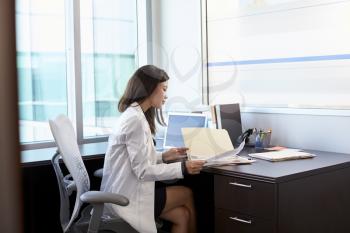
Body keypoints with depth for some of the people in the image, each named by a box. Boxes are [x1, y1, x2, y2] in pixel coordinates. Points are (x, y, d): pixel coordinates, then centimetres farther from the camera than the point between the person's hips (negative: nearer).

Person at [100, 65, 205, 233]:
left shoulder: (134, 115, 11)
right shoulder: (135, 119, -20)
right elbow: (142, 171, -21)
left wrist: (163, 156, 6)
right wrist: (182, 168, -18)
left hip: (124, 192, 8)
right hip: (126, 199, -8)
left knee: (182, 215, 5)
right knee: (186, 194, 6)